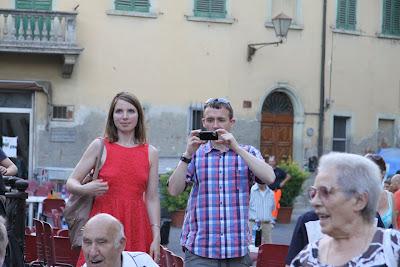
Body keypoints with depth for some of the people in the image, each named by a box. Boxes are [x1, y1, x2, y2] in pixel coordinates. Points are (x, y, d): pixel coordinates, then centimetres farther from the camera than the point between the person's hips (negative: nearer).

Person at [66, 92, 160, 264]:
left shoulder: (150, 153, 10)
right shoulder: (99, 146, 4)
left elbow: (152, 199, 9)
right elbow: (71, 183, 5)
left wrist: (156, 237, 1)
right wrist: (86, 190, -17)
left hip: (137, 227, 2)